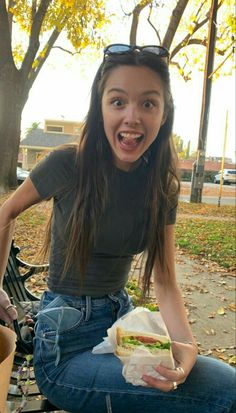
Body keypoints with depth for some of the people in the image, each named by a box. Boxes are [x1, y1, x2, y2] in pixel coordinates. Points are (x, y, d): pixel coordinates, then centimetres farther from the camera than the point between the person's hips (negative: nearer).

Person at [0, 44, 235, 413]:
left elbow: (165, 283, -5)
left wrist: (186, 346, -23)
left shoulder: (163, 186, -3)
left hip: (121, 319, 5)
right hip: (65, 344, -4)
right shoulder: (69, 165, -16)